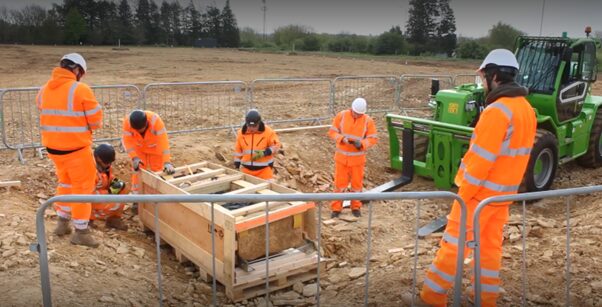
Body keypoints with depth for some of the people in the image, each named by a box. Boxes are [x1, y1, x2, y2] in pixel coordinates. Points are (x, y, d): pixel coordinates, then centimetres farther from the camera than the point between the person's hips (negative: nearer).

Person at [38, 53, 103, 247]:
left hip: (52, 147, 6)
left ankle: (62, 223, 33)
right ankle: (81, 232, 12)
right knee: (82, 187, 6)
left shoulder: (44, 89, 4)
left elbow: (45, 113, 12)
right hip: (76, 148, -6)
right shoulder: (81, 90, -16)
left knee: (65, 182, 24)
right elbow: (96, 121, -12)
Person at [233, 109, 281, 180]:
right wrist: (237, 166, 10)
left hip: (264, 169, -3)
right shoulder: (241, 133, -1)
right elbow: (238, 150, 9)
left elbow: (276, 145, -6)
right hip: (246, 169, 3)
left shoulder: (268, 132, -11)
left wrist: (264, 153, -20)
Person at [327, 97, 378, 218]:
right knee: (340, 183, 2)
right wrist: (343, 139, -24)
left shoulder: (368, 120, -9)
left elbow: (373, 138, -8)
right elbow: (332, 132, -6)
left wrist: (361, 143, -26)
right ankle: (336, 208, 14)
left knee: (357, 183, 10)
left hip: (357, 158, 0)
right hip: (342, 156, 0)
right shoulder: (341, 115, -9)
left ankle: (356, 207, 27)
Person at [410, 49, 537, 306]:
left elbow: (482, 159, -23)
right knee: (491, 243, 16)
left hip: (482, 191, -8)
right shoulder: (526, 109, 7)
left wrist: (463, 194, -16)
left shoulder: (497, 111, -22)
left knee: (454, 242, 0)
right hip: (504, 190, 9)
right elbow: (514, 153, 13)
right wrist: (507, 182, 18)